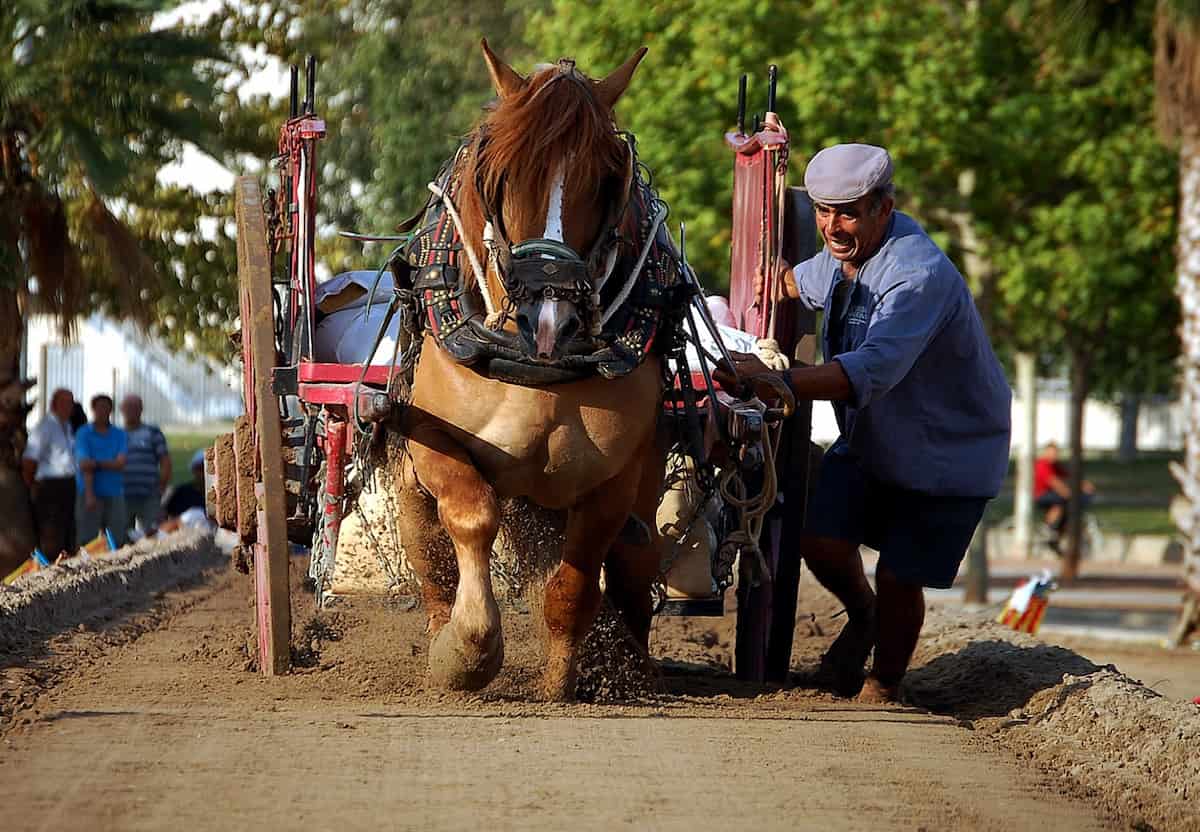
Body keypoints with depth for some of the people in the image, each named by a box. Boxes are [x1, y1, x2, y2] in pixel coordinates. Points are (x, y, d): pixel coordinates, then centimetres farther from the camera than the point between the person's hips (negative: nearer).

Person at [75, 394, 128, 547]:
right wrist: (89, 494, -18)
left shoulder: (119, 434, 10)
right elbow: (84, 465, -8)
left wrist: (97, 464, -16)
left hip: (114, 493, 3)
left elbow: (120, 463, -1)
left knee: (116, 539, 0)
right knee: (88, 539, -6)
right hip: (91, 493, -3)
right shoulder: (84, 433, 2)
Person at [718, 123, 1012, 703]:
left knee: (898, 579, -5)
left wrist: (776, 382, -55)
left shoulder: (920, 274, -32)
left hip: (948, 453, -7)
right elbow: (798, 283, 24)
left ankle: (883, 688, 22)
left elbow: (873, 370, -46)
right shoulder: (846, 253, -3)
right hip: (868, 440, 7)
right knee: (822, 540, -11)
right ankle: (861, 617, 21)